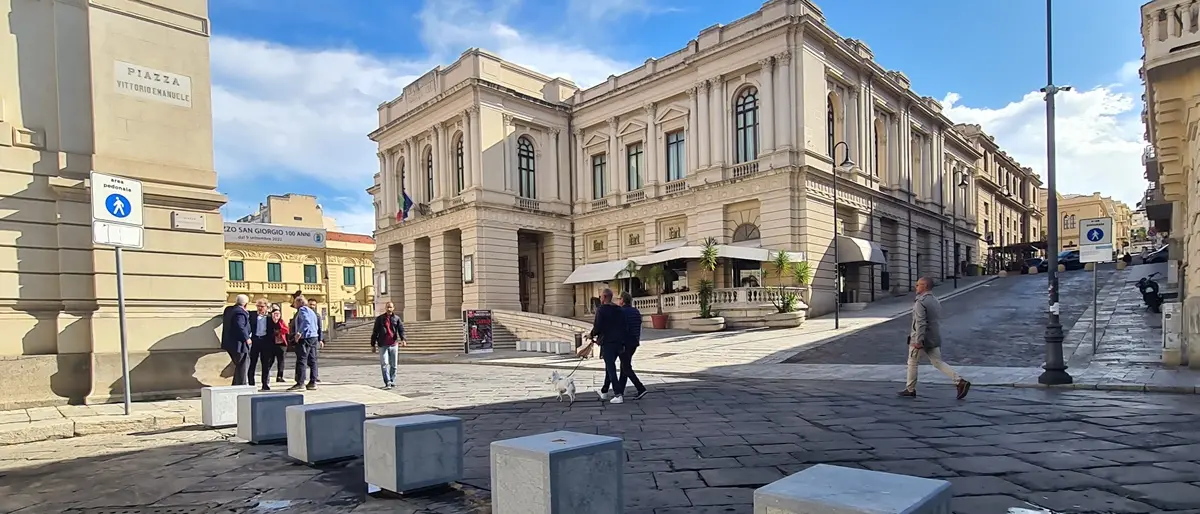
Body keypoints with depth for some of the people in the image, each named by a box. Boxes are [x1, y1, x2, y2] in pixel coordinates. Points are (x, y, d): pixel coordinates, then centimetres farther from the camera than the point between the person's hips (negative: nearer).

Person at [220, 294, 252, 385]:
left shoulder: (228, 310, 10)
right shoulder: (240, 313, -21)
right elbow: (240, 327, -27)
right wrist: (247, 338, -17)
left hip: (230, 343, 10)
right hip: (238, 344, -10)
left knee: (238, 365, 21)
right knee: (242, 366, 0)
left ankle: (235, 385, 26)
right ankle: (241, 386, 3)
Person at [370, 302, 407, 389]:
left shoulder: (396, 318, 6)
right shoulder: (379, 318, 4)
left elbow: (401, 329, 0)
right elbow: (375, 332, 6)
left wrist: (403, 339, -18)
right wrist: (373, 344, 5)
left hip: (393, 345, 2)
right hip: (383, 345, -2)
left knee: (393, 365, 8)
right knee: (384, 364, -10)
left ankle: (392, 381, 20)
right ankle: (387, 383, -10)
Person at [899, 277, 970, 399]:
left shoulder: (920, 302, -18)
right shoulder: (936, 301, 11)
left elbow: (920, 323, -25)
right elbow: (937, 320, 19)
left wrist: (919, 341, -27)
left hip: (922, 339, -8)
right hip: (934, 339, 8)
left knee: (912, 363, 7)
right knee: (938, 363, 11)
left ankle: (910, 389, 16)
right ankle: (960, 381, -4)